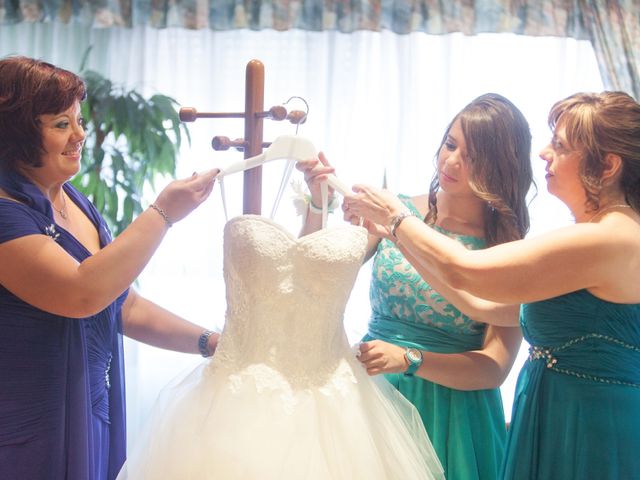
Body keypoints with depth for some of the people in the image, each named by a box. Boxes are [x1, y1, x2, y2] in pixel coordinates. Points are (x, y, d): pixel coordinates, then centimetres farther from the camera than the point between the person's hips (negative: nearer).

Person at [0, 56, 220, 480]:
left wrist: (210, 342, 2)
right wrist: (163, 213, -22)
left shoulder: (75, 203, 8)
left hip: (92, 413, 7)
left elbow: (125, 307, 12)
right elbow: (83, 294, -29)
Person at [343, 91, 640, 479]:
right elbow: (482, 305, 6)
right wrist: (395, 234, 5)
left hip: (588, 433, -9)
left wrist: (394, 216, -5)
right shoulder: (607, 232, 9)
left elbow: (463, 271, -20)